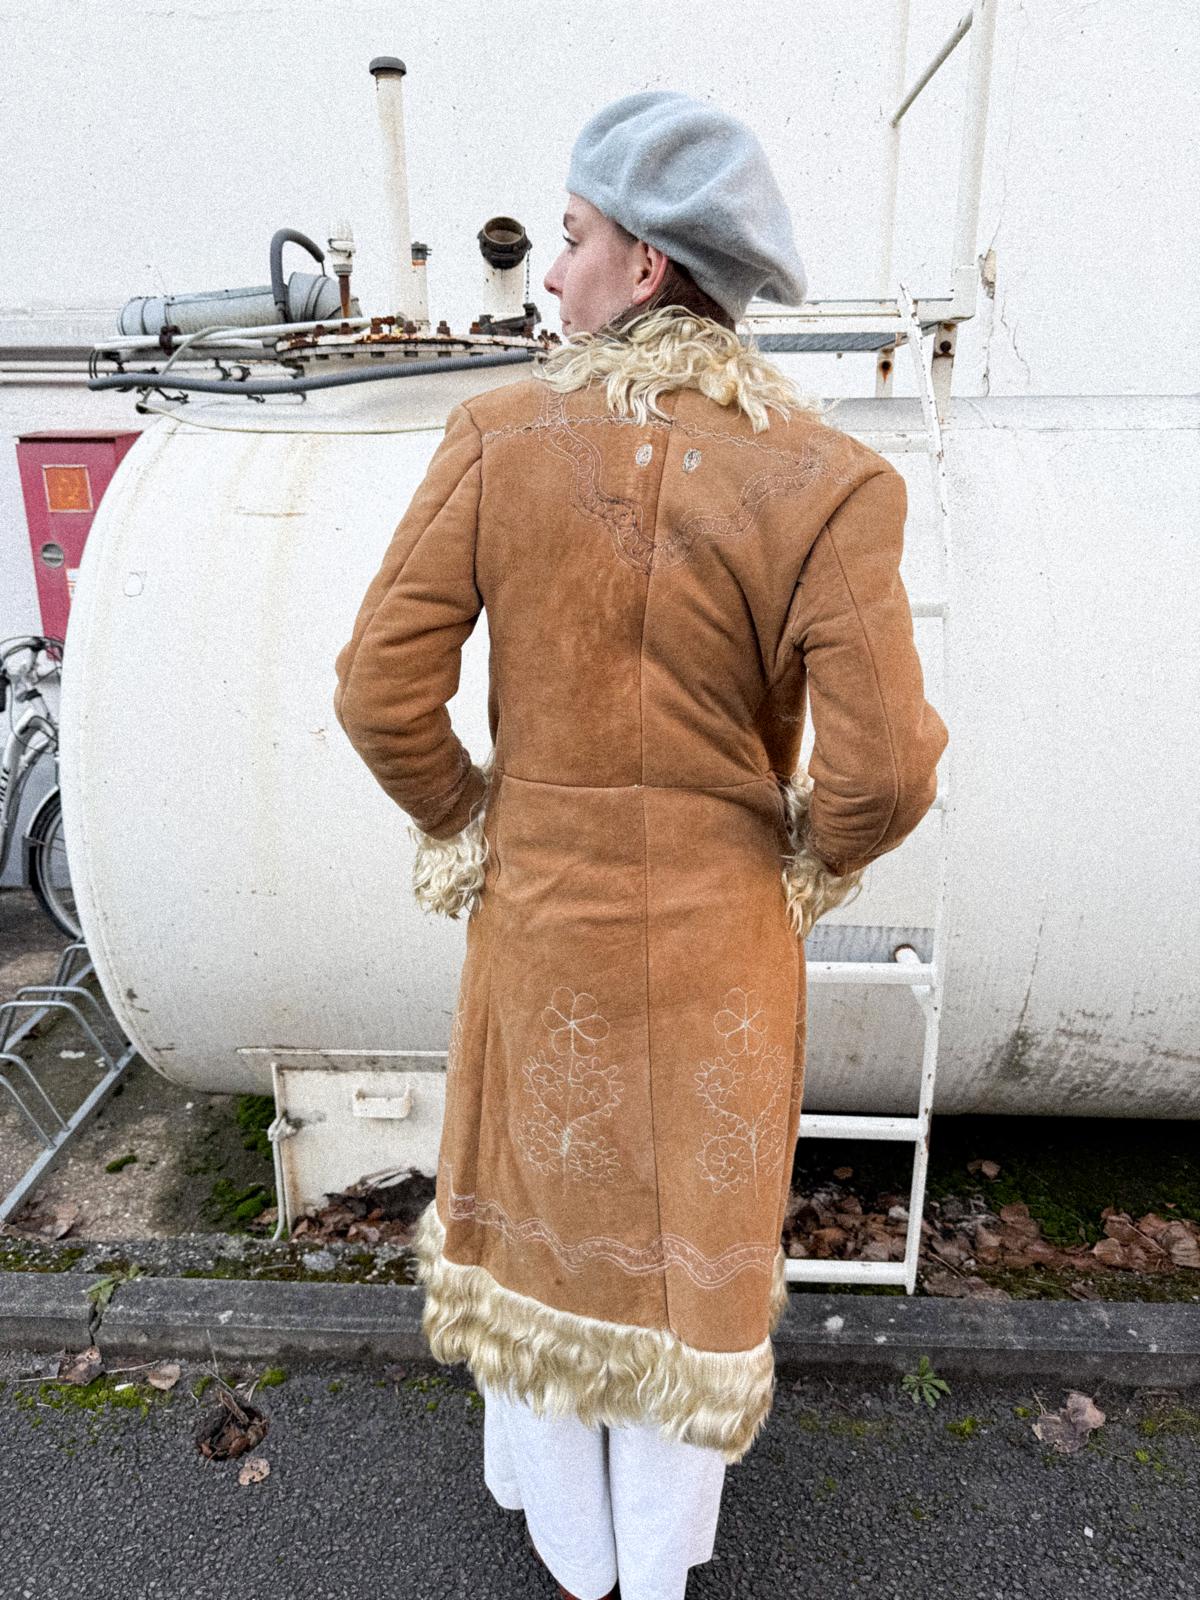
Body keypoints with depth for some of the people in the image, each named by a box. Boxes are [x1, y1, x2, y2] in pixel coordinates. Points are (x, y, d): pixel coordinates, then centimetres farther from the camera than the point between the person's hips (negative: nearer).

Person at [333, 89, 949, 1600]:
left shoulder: (501, 437, -12)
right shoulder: (821, 479, -15)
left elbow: (382, 690, -13)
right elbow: (884, 767, -18)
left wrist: (468, 827, 4)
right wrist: (803, 860, 3)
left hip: (538, 915, 1)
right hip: (715, 936, 0)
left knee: (539, 1212, 24)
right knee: (689, 1235, 22)